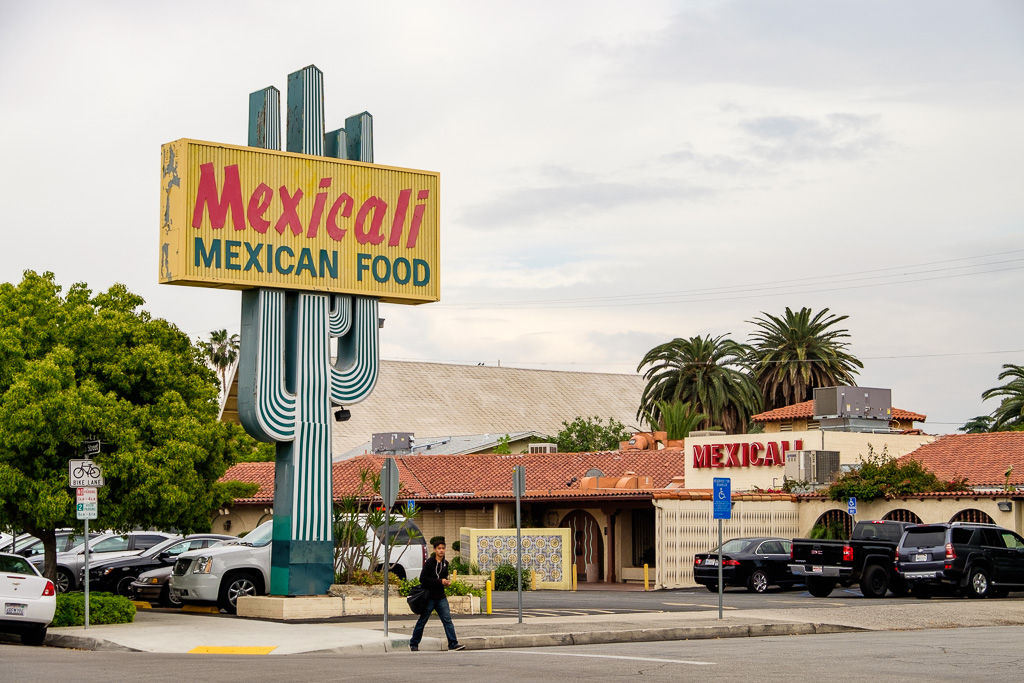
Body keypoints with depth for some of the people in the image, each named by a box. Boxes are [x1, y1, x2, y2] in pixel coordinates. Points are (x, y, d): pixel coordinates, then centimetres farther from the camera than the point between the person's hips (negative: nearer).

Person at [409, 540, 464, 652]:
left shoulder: (445, 563, 9)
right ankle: (413, 644, 17)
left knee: (447, 620, -3)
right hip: (429, 597, -5)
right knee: (422, 621, 5)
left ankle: (453, 643, -5)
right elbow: (423, 579, -19)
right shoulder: (429, 563, -12)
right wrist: (439, 581, -20)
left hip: (441, 597, 5)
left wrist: (447, 581, 1)